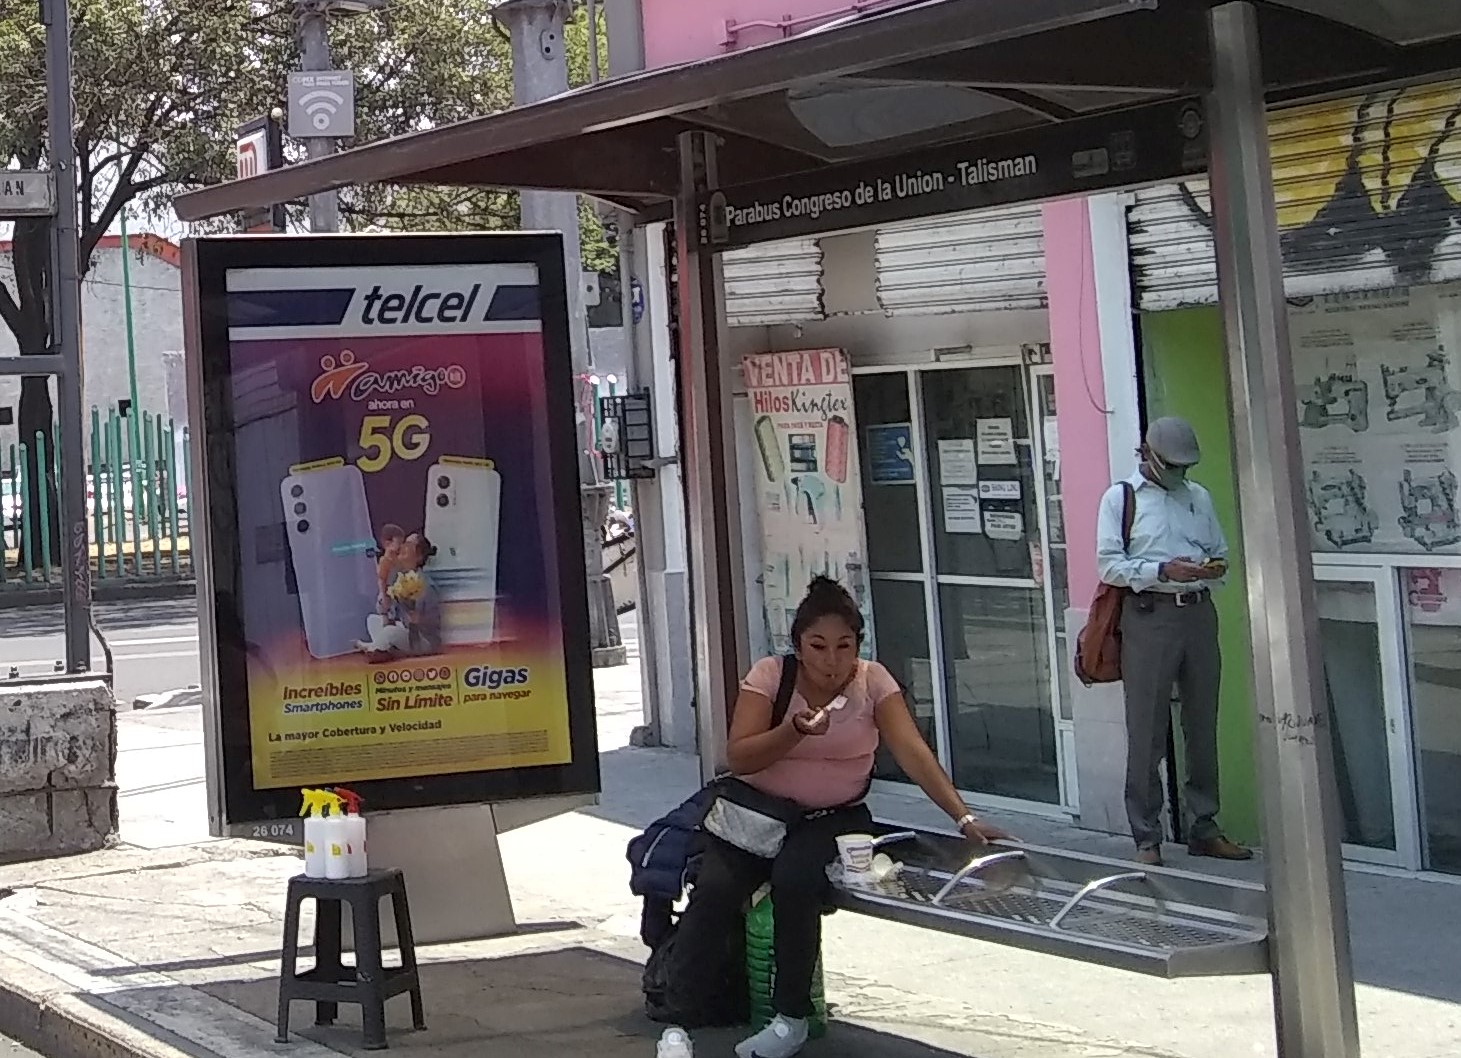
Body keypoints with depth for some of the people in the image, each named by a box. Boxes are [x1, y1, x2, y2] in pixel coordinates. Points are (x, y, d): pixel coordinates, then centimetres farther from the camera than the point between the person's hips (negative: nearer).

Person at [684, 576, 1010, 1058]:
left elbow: (913, 752, -15)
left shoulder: (872, 681, -6)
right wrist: (795, 732, -29)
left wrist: (964, 818, -26)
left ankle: (791, 1018, -17)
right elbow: (738, 757, -13)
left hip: (833, 818, -1)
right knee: (715, 889, -28)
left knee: (794, 878, -33)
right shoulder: (769, 675, -6)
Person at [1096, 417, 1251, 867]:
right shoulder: (1121, 497, 2)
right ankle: (1146, 838, 3)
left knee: (1203, 727, 10)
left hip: (1198, 613, 5)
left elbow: (1220, 553, 20)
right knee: (1147, 732, -3)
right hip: (1149, 615, -5)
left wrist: (1216, 568, -4)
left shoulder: (1198, 496, 16)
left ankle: (1203, 829, 20)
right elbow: (1108, 564, -6)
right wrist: (1163, 571, -18)